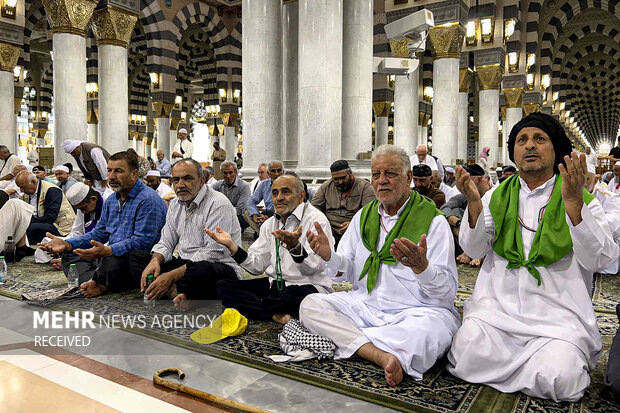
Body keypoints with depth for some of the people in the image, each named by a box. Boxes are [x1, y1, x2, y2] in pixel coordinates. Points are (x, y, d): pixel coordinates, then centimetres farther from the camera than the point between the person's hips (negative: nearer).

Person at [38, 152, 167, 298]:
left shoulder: (148, 200, -14)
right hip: (111, 255, 9)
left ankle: (101, 285, -4)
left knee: (112, 262, -36)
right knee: (70, 256, 4)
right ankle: (98, 283, -18)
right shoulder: (111, 200, 17)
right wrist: (67, 245, 4)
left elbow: (143, 241, -23)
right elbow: (99, 232, 19)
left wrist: (108, 250, -35)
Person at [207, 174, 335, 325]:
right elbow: (258, 265, 6)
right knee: (223, 287, -8)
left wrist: (295, 247, -39)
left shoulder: (316, 220, -9)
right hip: (275, 283, 6)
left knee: (294, 295, -41)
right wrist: (231, 245, -6)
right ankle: (277, 315, -20)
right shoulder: (269, 224, 13)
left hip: (308, 285, -6)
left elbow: (313, 268, -20)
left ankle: (250, 305, -10)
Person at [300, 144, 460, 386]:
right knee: (310, 305, -16)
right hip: (365, 305, 6)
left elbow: (448, 291, -10)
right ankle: (381, 354, -27)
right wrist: (328, 255, -12)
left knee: (427, 331, -38)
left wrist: (421, 266, -31)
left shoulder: (433, 220, -4)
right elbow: (346, 271, 10)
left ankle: (342, 337, -23)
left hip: (415, 311, -5)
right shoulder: (364, 215, 13)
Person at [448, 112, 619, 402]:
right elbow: (474, 251, 1)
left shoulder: (581, 200, 5)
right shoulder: (498, 195, 10)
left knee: (558, 381, -24)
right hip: (497, 305, 2)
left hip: (557, 314, -1)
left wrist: (573, 202, -21)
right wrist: (474, 203, -16)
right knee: (466, 362, -19)